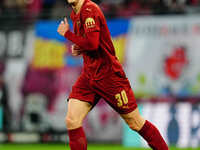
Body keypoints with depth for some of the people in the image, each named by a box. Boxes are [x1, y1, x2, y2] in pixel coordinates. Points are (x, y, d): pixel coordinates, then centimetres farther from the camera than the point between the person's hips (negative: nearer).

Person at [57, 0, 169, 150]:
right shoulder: (75, 13, 11)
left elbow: (92, 43, -26)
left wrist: (67, 33, -13)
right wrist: (78, 47, 5)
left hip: (109, 74, -8)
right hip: (88, 75, 8)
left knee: (136, 123, 2)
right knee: (71, 121, -9)